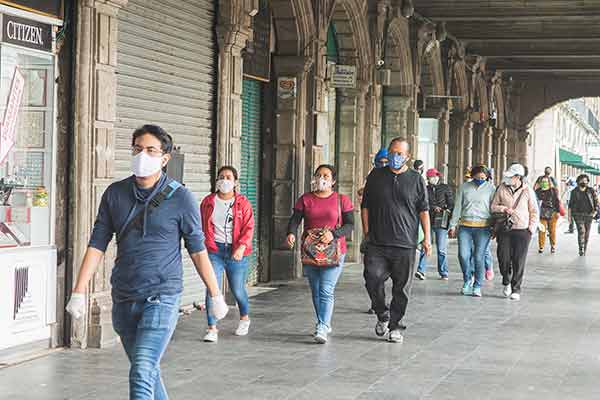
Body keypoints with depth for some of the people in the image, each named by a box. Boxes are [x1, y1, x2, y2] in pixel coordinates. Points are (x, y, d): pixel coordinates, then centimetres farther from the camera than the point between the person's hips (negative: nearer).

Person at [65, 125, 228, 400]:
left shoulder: (180, 198, -6)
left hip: (162, 297, -5)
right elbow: (97, 245, 3)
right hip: (124, 300, 5)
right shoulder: (115, 193, 3)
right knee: (148, 369, 18)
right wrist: (79, 293, -2)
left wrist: (215, 296, 3)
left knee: (142, 375, -16)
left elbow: (198, 250, 0)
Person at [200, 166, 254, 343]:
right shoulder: (208, 202, 8)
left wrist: (242, 246, -18)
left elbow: (248, 227, -5)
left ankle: (244, 318, 38)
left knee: (237, 289, 8)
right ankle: (212, 328, -8)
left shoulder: (243, 203, 2)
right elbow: (202, 227, 17)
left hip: (236, 252, -1)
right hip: (214, 250, 1)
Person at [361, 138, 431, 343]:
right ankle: (382, 316, 10)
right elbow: (365, 206, 13)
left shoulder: (416, 179, 7)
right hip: (377, 243, 1)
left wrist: (427, 238, 1)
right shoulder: (376, 176, 10)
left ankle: (395, 326, 17)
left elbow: (423, 210, 7)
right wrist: (367, 232, 6)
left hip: (405, 245, 0)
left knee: (401, 288, 3)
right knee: (373, 278, -14)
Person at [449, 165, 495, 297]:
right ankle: (467, 280, 17)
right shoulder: (464, 187, 10)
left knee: (479, 257, -5)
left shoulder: (490, 188, 6)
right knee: (463, 255, -8)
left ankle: (477, 286, 7)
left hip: (483, 227, -1)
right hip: (465, 226, 2)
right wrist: (453, 225, 9)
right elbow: (457, 207, 13)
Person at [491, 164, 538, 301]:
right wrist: (503, 209, -11)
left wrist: (531, 228, -2)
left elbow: (534, 212, 7)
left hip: (522, 231, -1)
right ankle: (506, 282, 24)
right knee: (503, 258, -3)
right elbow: (493, 206, 9)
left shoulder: (527, 192, 0)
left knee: (519, 262, 0)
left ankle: (516, 289, 11)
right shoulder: (502, 189, 3)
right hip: (504, 229, 1)